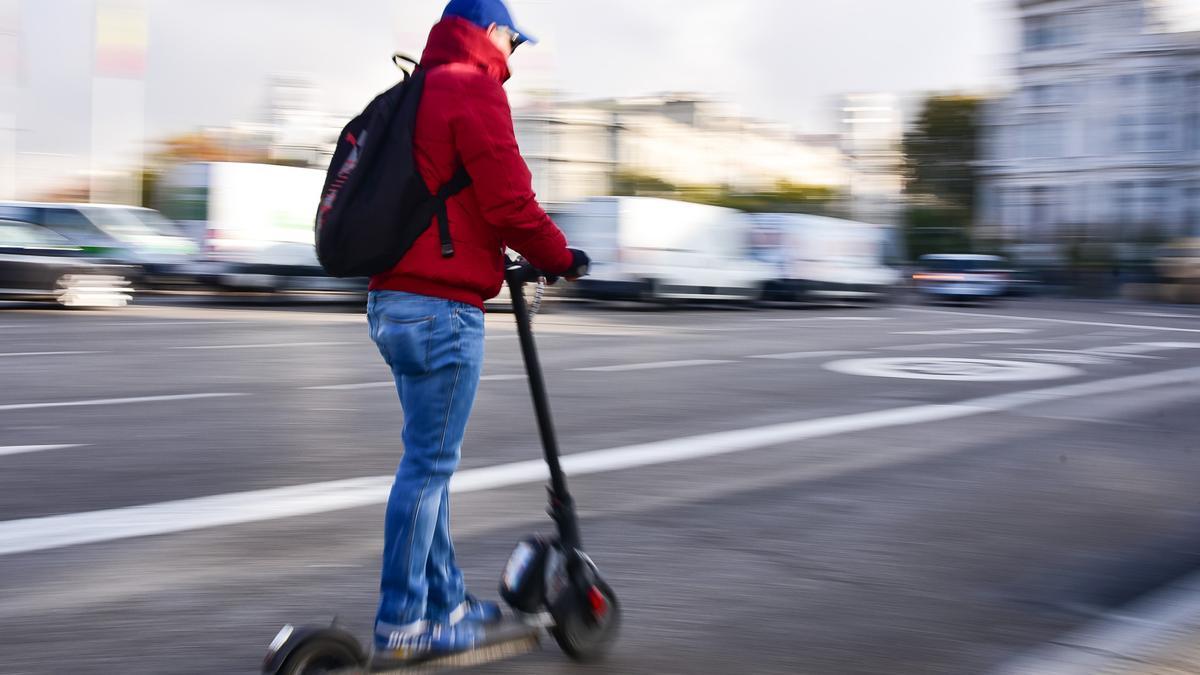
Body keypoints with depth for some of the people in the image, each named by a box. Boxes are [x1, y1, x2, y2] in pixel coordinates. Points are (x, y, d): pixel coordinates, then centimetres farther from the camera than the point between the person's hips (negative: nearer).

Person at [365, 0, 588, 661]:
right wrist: (559, 255, 1)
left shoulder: (417, 93, 21)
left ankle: (445, 601, 25)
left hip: (393, 302, 10)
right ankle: (401, 622, 4)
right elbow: (509, 201, -15)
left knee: (430, 458, 15)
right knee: (429, 463, -4)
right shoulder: (474, 88, -9)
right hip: (443, 308, -10)